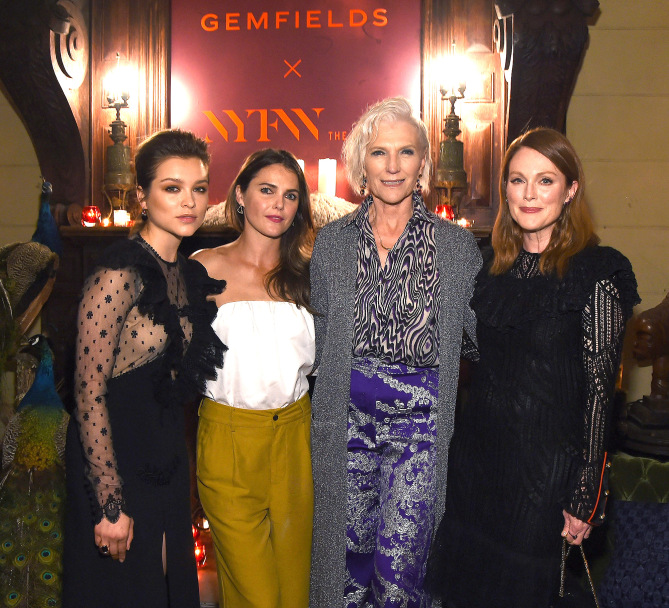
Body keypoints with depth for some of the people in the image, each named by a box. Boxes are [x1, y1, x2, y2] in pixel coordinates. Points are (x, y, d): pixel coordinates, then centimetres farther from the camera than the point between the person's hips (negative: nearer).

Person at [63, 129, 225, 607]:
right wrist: (111, 505, -19)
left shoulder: (190, 273, 4)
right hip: (114, 457, -7)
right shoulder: (119, 275, -20)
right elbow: (90, 393, -21)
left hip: (167, 456, 7)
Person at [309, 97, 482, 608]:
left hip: (422, 424, -2)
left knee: (399, 567, -1)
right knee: (350, 552, 12)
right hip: (348, 420, 2)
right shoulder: (332, 243, 4)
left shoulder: (458, 246, -1)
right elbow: (318, 339, 10)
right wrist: (321, 421, 6)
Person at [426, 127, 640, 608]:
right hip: (476, 452, 6)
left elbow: (599, 391, -13)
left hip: (544, 464, -5)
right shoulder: (494, 264, 5)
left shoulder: (597, 273, -13)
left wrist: (585, 498, -12)